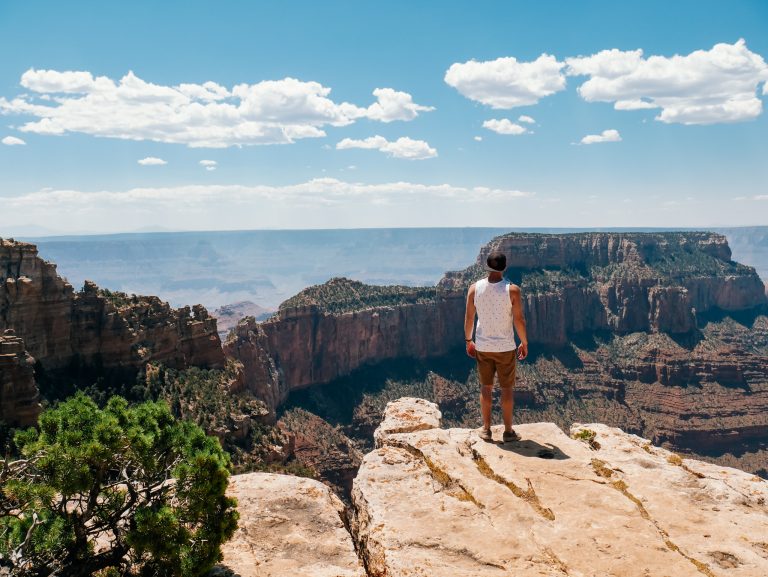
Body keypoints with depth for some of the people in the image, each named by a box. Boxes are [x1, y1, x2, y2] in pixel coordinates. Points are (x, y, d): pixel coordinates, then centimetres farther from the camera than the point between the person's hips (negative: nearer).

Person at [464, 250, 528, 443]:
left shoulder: (475, 288, -7)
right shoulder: (512, 290, -15)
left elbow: (468, 318, -1)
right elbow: (519, 320, -11)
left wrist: (468, 341, 13)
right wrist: (524, 343, 4)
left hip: (482, 346, 2)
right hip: (505, 347, -2)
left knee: (486, 387, 15)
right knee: (507, 388, 10)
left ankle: (486, 429, 21)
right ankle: (508, 431, 17)